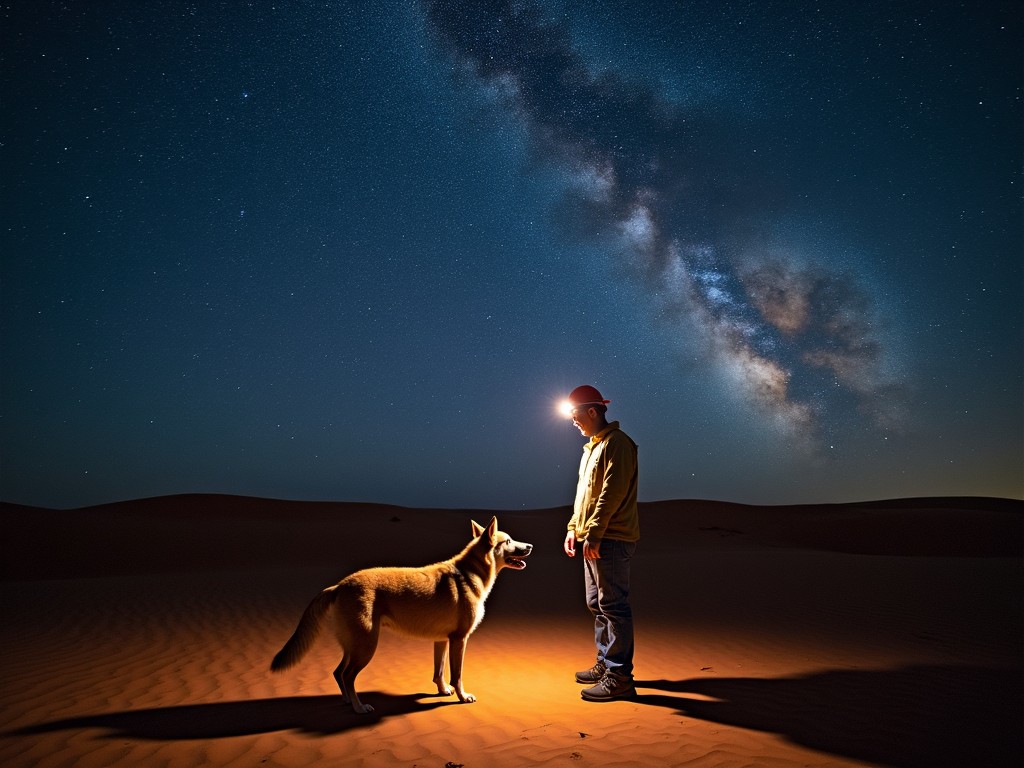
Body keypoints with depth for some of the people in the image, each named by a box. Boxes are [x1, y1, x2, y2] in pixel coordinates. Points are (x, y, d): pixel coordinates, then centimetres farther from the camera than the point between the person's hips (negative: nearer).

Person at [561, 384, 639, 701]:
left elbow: (612, 492, -19)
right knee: (597, 605, 16)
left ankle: (620, 677, 0)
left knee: (613, 606, -6)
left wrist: (593, 533, -21)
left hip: (611, 540, -10)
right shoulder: (591, 448, 19)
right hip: (592, 540, 10)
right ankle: (605, 664, 27)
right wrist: (574, 528, 15)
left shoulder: (616, 443, -11)